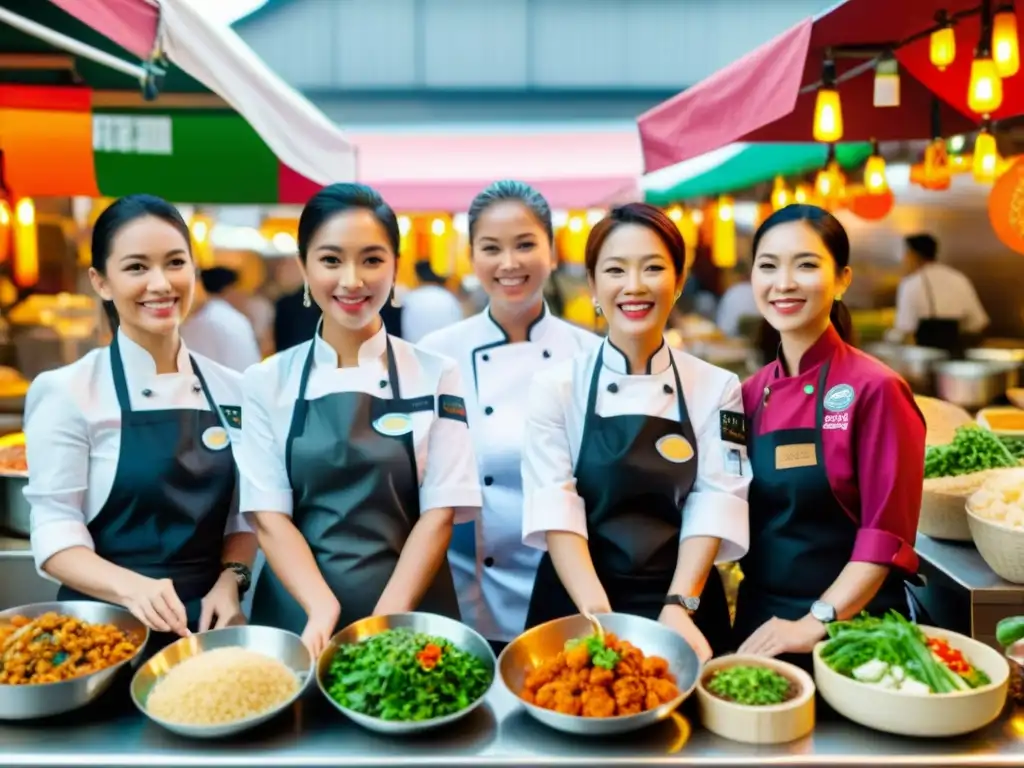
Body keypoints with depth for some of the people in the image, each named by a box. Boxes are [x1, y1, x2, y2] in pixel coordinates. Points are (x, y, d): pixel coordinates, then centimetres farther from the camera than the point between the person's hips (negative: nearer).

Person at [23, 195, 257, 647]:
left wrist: (230, 580, -9)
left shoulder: (231, 389, 2)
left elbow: (244, 514, 8)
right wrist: (131, 587, -28)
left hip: (207, 622, 4)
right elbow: (55, 536, -12)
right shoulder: (67, 392, -10)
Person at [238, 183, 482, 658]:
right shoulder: (268, 382, 0)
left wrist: (383, 622, -15)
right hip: (297, 615, 1)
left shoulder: (436, 376, -2)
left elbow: (439, 512, -5)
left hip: (408, 614, 0)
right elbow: (268, 514, -3)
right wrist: (323, 608, -18)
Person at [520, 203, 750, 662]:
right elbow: (557, 509, -13)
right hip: (575, 609, -1)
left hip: (682, 610, 1)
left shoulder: (717, 388, 0)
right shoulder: (555, 386, -4)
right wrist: (598, 612, -26)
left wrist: (678, 607, -20)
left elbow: (713, 505, -7)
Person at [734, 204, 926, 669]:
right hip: (759, 625, 5)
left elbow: (887, 535, -15)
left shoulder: (875, 390, -13)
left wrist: (815, 623, -20)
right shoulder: (750, 394, 2)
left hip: (851, 627, -5)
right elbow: (746, 517, 9)